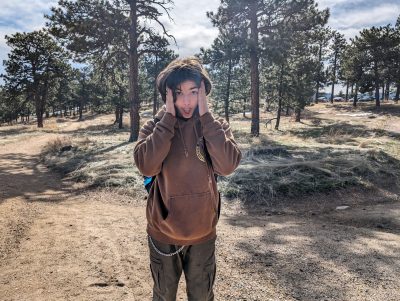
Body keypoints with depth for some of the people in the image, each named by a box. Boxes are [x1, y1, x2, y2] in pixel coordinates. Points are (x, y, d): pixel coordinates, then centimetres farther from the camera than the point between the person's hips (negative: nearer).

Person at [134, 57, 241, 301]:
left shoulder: (216, 127, -6)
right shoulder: (155, 127, -8)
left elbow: (227, 166, -23)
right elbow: (147, 166, -25)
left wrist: (206, 116, -23)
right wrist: (168, 117, -23)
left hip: (203, 234, 1)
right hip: (163, 234, 0)